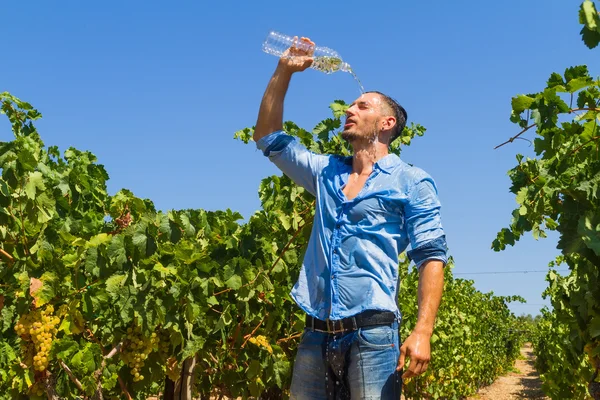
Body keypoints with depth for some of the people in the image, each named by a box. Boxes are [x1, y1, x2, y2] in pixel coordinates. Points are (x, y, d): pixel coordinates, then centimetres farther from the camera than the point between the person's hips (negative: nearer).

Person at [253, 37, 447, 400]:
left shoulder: (411, 182, 3)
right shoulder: (326, 172, 18)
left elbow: (431, 257, -4)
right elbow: (269, 138, 22)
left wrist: (423, 331, -16)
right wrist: (284, 71, 15)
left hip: (371, 332, -5)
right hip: (316, 333, 5)